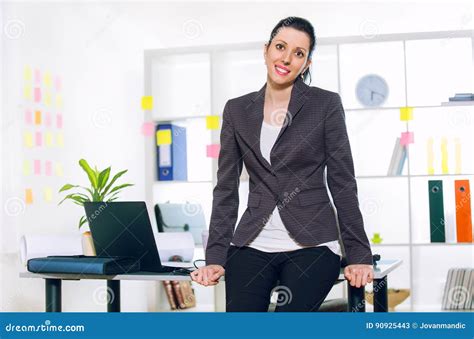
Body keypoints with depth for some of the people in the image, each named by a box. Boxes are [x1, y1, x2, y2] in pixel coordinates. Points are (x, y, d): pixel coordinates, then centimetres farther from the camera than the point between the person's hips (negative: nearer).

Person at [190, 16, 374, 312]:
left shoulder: (326, 104, 0)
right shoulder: (237, 110, 9)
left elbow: (343, 183, 1)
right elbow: (226, 189, 9)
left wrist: (359, 255, -3)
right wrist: (215, 257, 3)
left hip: (312, 244, -2)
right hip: (253, 245, 3)